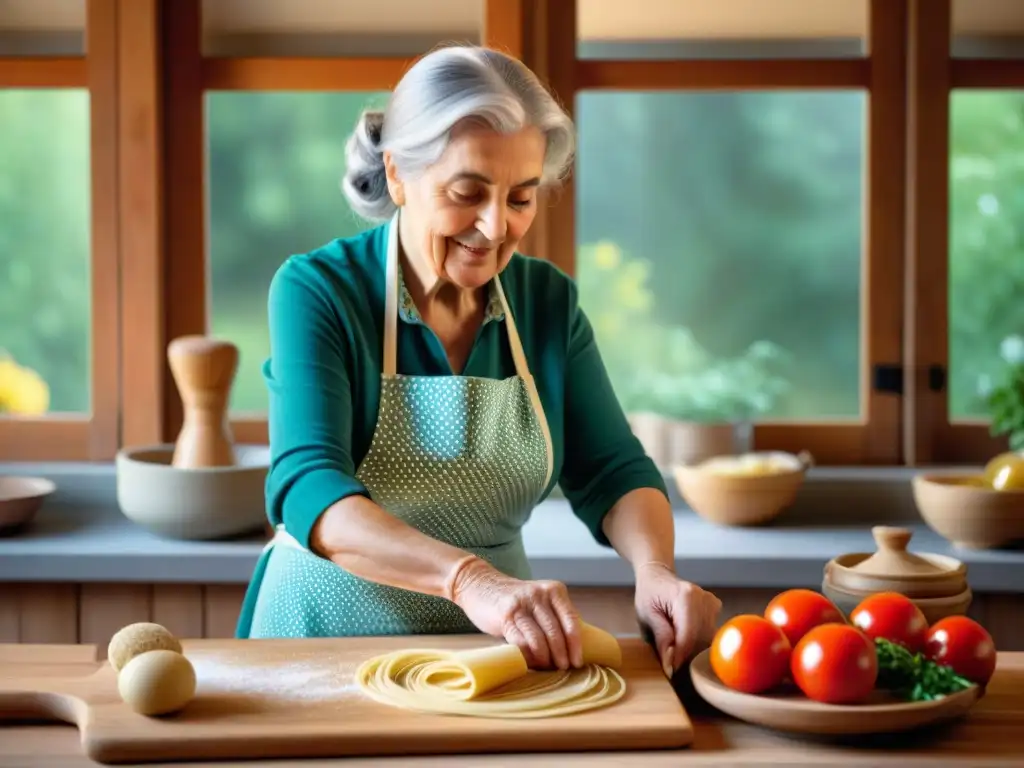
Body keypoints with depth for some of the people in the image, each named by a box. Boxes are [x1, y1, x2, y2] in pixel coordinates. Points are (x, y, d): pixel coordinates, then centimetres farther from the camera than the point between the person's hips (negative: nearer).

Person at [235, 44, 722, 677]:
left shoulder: (549, 301, 5)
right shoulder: (317, 291, -8)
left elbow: (612, 472, 3)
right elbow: (308, 489, -21)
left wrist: (655, 570, -19)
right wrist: (469, 578, -37)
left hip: (495, 649, 3)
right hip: (330, 640, -3)